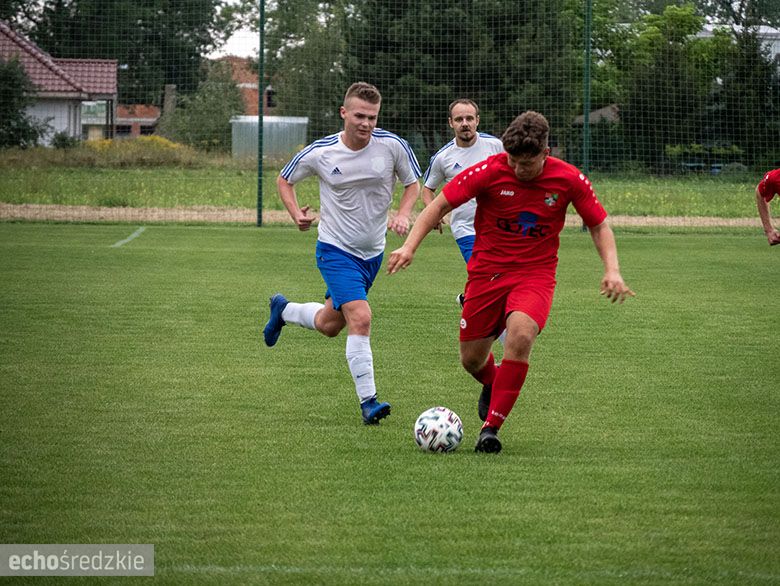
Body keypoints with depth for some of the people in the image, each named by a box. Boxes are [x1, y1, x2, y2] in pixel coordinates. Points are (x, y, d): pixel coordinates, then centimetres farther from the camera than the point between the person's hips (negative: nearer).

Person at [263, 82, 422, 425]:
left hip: (373, 252, 4)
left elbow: (413, 184, 6)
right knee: (360, 318, -21)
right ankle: (368, 402, -16)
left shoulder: (392, 146, -11)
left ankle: (283, 310, 47)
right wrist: (296, 214, -12)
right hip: (336, 250, -4)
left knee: (330, 325, 16)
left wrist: (402, 215, -13)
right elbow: (284, 180, 5)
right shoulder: (320, 153, -13)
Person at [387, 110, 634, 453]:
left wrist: (612, 270, -10)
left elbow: (599, 225, 4)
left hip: (535, 274, -1)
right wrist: (409, 247, -19)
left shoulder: (569, 180, -10)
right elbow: (438, 206, -6)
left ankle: (491, 427, -20)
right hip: (486, 270, 1)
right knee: (471, 360, 4)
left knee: (520, 334, -30)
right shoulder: (489, 172, -13)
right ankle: (494, 384, 44)